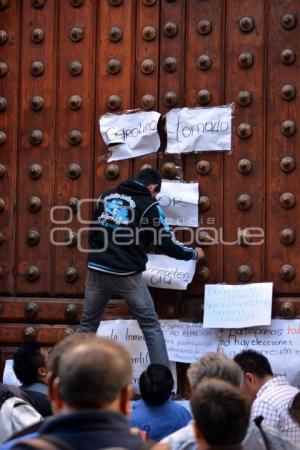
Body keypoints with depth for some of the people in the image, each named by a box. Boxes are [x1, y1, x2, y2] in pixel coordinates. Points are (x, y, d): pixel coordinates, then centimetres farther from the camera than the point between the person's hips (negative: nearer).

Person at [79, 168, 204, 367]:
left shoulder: (106, 196, 14)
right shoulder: (149, 205, 0)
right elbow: (167, 243, 2)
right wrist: (194, 254, 18)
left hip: (97, 270, 4)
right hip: (127, 274, -4)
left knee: (87, 326, 15)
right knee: (151, 327, 5)